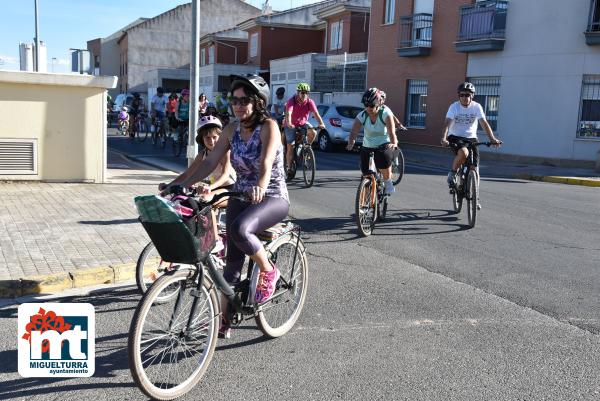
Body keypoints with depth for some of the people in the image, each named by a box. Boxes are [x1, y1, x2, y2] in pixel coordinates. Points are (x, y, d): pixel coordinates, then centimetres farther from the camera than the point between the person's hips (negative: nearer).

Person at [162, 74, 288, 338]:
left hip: (272, 198, -5)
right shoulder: (232, 130, 2)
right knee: (232, 260, 1)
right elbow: (210, 162, -2)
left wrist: (260, 185, -51)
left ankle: (268, 271, -7)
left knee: (240, 229, -34)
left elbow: (266, 163, -30)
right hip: (240, 197, 6)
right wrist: (181, 186, -13)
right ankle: (224, 320, 13)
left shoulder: (268, 127, -14)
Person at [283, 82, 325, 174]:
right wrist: (289, 124, -54)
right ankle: (289, 166, 9)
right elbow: (288, 113, -35)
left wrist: (321, 123, -42)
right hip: (291, 125, -2)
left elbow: (316, 113, -25)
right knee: (290, 147, -5)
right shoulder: (292, 101, -21)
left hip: (303, 123, 2)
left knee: (313, 133, -27)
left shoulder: (310, 102, -14)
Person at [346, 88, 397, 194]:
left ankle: (388, 182, -4)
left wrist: (394, 143, -50)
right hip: (367, 147, 3)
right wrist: (351, 143, -43)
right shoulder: (362, 115, -10)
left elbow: (391, 131, -30)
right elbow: (354, 132, -22)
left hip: (384, 145, -3)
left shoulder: (385, 113, -16)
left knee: (383, 161, -32)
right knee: (366, 173, -5)